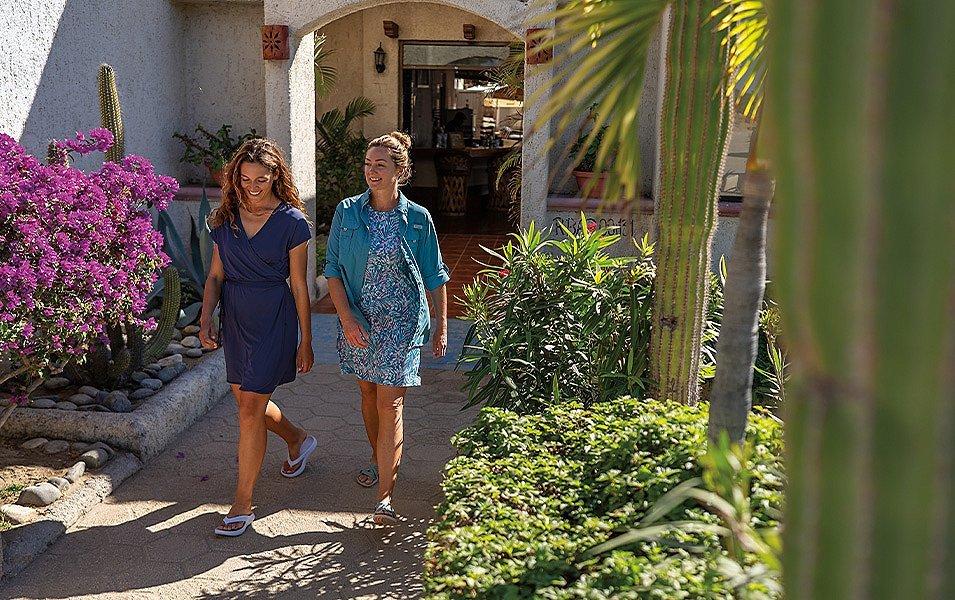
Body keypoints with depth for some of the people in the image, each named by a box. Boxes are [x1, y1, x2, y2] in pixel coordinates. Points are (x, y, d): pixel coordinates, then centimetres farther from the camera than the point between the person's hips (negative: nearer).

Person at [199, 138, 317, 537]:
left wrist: (305, 342, -4)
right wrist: (205, 321, -3)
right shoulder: (227, 217, 5)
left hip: (273, 317, -6)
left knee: (251, 407, -7)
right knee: (245, 398, 17)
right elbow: (215, 275, 8)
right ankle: (298, 440, 46)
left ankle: (242, 504, 4)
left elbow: (299, 286, -6)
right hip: (234, 316, 6)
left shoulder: (291, 221, -8)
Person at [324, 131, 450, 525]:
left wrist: (442, 326, 2)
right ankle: (379, 462, 40)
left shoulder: (417, 219, -4)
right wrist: (346, 318, -12)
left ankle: (385, 497, -10)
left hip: (401, 322, -3)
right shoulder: (347, 212, -1)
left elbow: (435, 276, 2)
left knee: (390, 403, -9)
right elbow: (332, 269, -1)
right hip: (358, 319, 3)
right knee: (368, 394, 17)